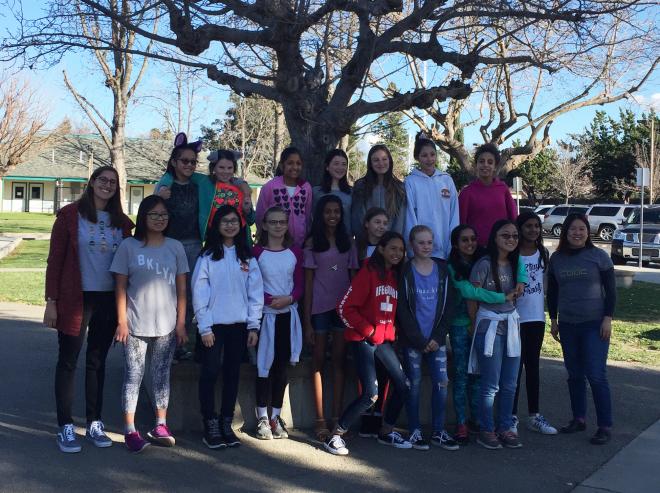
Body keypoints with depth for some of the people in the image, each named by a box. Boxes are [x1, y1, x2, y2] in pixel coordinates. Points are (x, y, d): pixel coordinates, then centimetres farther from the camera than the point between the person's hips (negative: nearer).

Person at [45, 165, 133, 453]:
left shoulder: (122, 223, 7)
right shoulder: (70, 215, -3)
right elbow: (55, 259, -4)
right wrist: (51, 300, -8)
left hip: (109, 301, 3)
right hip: (75, 300, -3)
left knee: (97, 362, 11)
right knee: (68, 361, 3)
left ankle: (94, 424, 20)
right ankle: (65, 427, 11)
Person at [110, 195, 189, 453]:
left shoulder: (175, 247, 5)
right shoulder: (129, 246, 0)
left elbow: (181, 288, 6)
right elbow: (120, 286, -1)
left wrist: (181, 322, 2)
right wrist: (121, 321, -6)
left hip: (167, 325, 2)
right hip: (135, 325, -2)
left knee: (161, 375, 9)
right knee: (133, 376, 1)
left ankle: (160, 426, 18)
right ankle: (130, 430, 7)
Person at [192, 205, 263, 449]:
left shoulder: (247, 257, 7)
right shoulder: (207, 256, -3)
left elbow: (255, 292, 6)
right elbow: (199, 294, -6)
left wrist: (253, 326, 0)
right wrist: (205, 327, -10)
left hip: (239, 325, 3)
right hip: (214, 324, -3)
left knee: (232, 374, 8)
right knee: (210, 373, 0)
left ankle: (226, 423, 18)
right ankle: (210, 425, 8)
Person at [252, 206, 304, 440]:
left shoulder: (295, 253, 6)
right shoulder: (257, 252, -3)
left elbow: (300, 284, 5)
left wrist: (289, 298, -14)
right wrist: (270, 299, -17)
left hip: (288, 314, 3)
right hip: (265, 314, -3)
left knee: (283, 365, 6)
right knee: (264, 365, 0)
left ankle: (276, 416, 17)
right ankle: (262, 418, 9)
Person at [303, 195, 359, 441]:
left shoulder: (347, 242, 10)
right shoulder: (313, 243, 1)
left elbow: (353, 277, 9)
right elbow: (308, 282, -2)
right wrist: (307, 320, -6)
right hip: (320, 307, -3)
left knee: (339, 360, 4)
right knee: (319, 360, 2)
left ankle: (337, 418, 9)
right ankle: (320, 420, 5)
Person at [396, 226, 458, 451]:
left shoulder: (442, 268, 5)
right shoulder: (405, 271, -3)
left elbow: (448, 305, 4)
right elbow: (402, 310, -6)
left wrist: (437, 337, -5)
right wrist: (420, 340, -10)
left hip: (436, 339, 3)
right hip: (412, 339, -2)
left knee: (442, 383, 0)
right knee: (414, 384, 2)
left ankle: (439, 431, 11)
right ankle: (415, 431, 14)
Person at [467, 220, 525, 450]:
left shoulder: (514, 264, 9)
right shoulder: (484, 264, -12)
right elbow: (472, 296, -8)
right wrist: (475, 324, -1)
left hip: (511, 325, 6)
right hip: (490, 327, -6)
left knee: (509, 384, 10)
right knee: (491, 385, -1)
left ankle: (505, 428, 22)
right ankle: (486, 430, 11)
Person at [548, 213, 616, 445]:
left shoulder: (599, 256, -3)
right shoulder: (556, 259, 6)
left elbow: (611, 290, -2)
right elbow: (552, 292, 13)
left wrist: (608, 318, -9)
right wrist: (553, 320, 11)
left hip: (595, 324, -4)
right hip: (567, 325, 4)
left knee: (596, 374, -7)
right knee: (574, 374, 10)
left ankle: (605, 426, 0)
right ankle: (578, 419, 22)